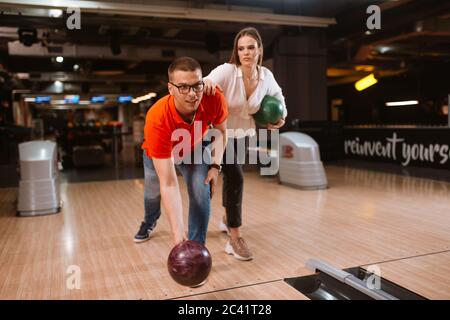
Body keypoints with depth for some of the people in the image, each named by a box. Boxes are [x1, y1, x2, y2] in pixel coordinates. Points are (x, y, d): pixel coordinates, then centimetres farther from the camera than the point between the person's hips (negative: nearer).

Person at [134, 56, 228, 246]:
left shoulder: (215, 99, -37)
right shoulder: (157, 120, -46)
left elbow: (220, 131, -10)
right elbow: (168, 184, -46)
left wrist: (215, 165, -22)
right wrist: (177, 232, -51)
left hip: (195, 149, 1)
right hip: (158, 152, -1)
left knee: (201, 194, -19)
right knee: (153, 193, 20)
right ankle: (150, 221, 58)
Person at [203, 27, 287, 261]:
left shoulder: (266, 75, -11)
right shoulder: (227, 71, -25)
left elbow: (277, 95, 10)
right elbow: (207, 84, -40)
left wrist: (282, 115, -7)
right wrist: (205, 83, -62)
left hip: (242, 134, 5)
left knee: (231, 178, 21)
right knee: (235, 178, -17)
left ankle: (227, 219, 46)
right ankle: (235, 239, -7)